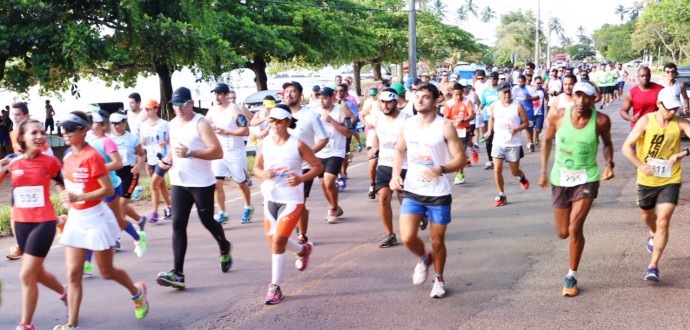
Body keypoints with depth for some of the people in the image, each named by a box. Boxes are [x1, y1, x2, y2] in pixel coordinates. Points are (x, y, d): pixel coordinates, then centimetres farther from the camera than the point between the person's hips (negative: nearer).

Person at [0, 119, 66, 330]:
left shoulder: (50, 162, -7)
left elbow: (61, 185, 9)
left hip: (44, 222, -4)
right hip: (21, 223, 4)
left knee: (26, 275, -8)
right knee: (37, 273, 18)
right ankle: (65, 293, 47)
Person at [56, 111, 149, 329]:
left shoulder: (92, 156, -17)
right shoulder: (67, 158, 5)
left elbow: (108, 190, -21)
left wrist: (79, 197, -28)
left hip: (96, 219, -6)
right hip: (75, 219, 7)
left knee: (107, 272, 9)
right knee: (73, 274, 0)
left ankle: (137, 292, 37)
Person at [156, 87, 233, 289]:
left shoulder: (201, 123, -12)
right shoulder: (173, 124, 10)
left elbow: (217, 152, -20)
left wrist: (190, 153, -30)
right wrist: (167, 159, 3)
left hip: (202, 183, -6)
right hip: (179, 183, 6)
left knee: (207, 221, 8)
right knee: (178, 225, -4)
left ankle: (224, 249, 40)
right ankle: (178, 273, -7)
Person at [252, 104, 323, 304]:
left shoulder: (297, 145, -10)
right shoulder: (265, 143, 2)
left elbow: (318, 166, -4)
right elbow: (256, 167, 13)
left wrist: (301, 178, -20)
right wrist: (263, 174, -10)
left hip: (292, 200, -6)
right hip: (270, 198, 6)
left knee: (278, 240, -14)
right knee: (273, 241, 14)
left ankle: (275, 286, -2)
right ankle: (303, 250, 46)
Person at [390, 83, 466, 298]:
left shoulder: (445, 127, -12)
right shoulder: (407, 125, 2)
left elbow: (461, 159, -11)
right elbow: (399, 151, 18)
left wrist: (440, 170, -29)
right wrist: (395, 175, 2)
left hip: (439, 194, -3)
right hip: (412, 192, 3)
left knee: (437, 241, 8)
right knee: (407, 237, -10)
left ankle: (439, 279, 33)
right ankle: (423, 258, 24)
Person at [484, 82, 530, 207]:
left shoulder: (518, 106, -10)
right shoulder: (494, 106, -2)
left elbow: (526, 122, -4)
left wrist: (516, 130, -21)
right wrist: (489, 131, 4)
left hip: (513, 144, -2)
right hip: (498, 142, 2)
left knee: (514, 172, 9)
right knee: (497, 170, -7)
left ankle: (522, 177, 47)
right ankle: (501, 195, 9)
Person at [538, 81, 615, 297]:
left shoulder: (601, 120, -15)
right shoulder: (557, 116, -13)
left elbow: (607, 143, 6)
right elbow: (547, 141, 5)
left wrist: (609, 163, -12)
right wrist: (543, 171, 3)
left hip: (587, 179, -2)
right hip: (560, 178, 2)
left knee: (575, 228, -14)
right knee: (563, 233, 9)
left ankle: (572, 276, 4)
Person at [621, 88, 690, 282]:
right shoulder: (646, 121, -10)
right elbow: (626, 147, -13)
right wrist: (641, 166, -27)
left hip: (670, 181, -1)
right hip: (647, 180, 1)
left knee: (663, 222, -10)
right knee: (647, 216, 22)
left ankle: (653, 266, -4)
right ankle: (652, 234, 58)